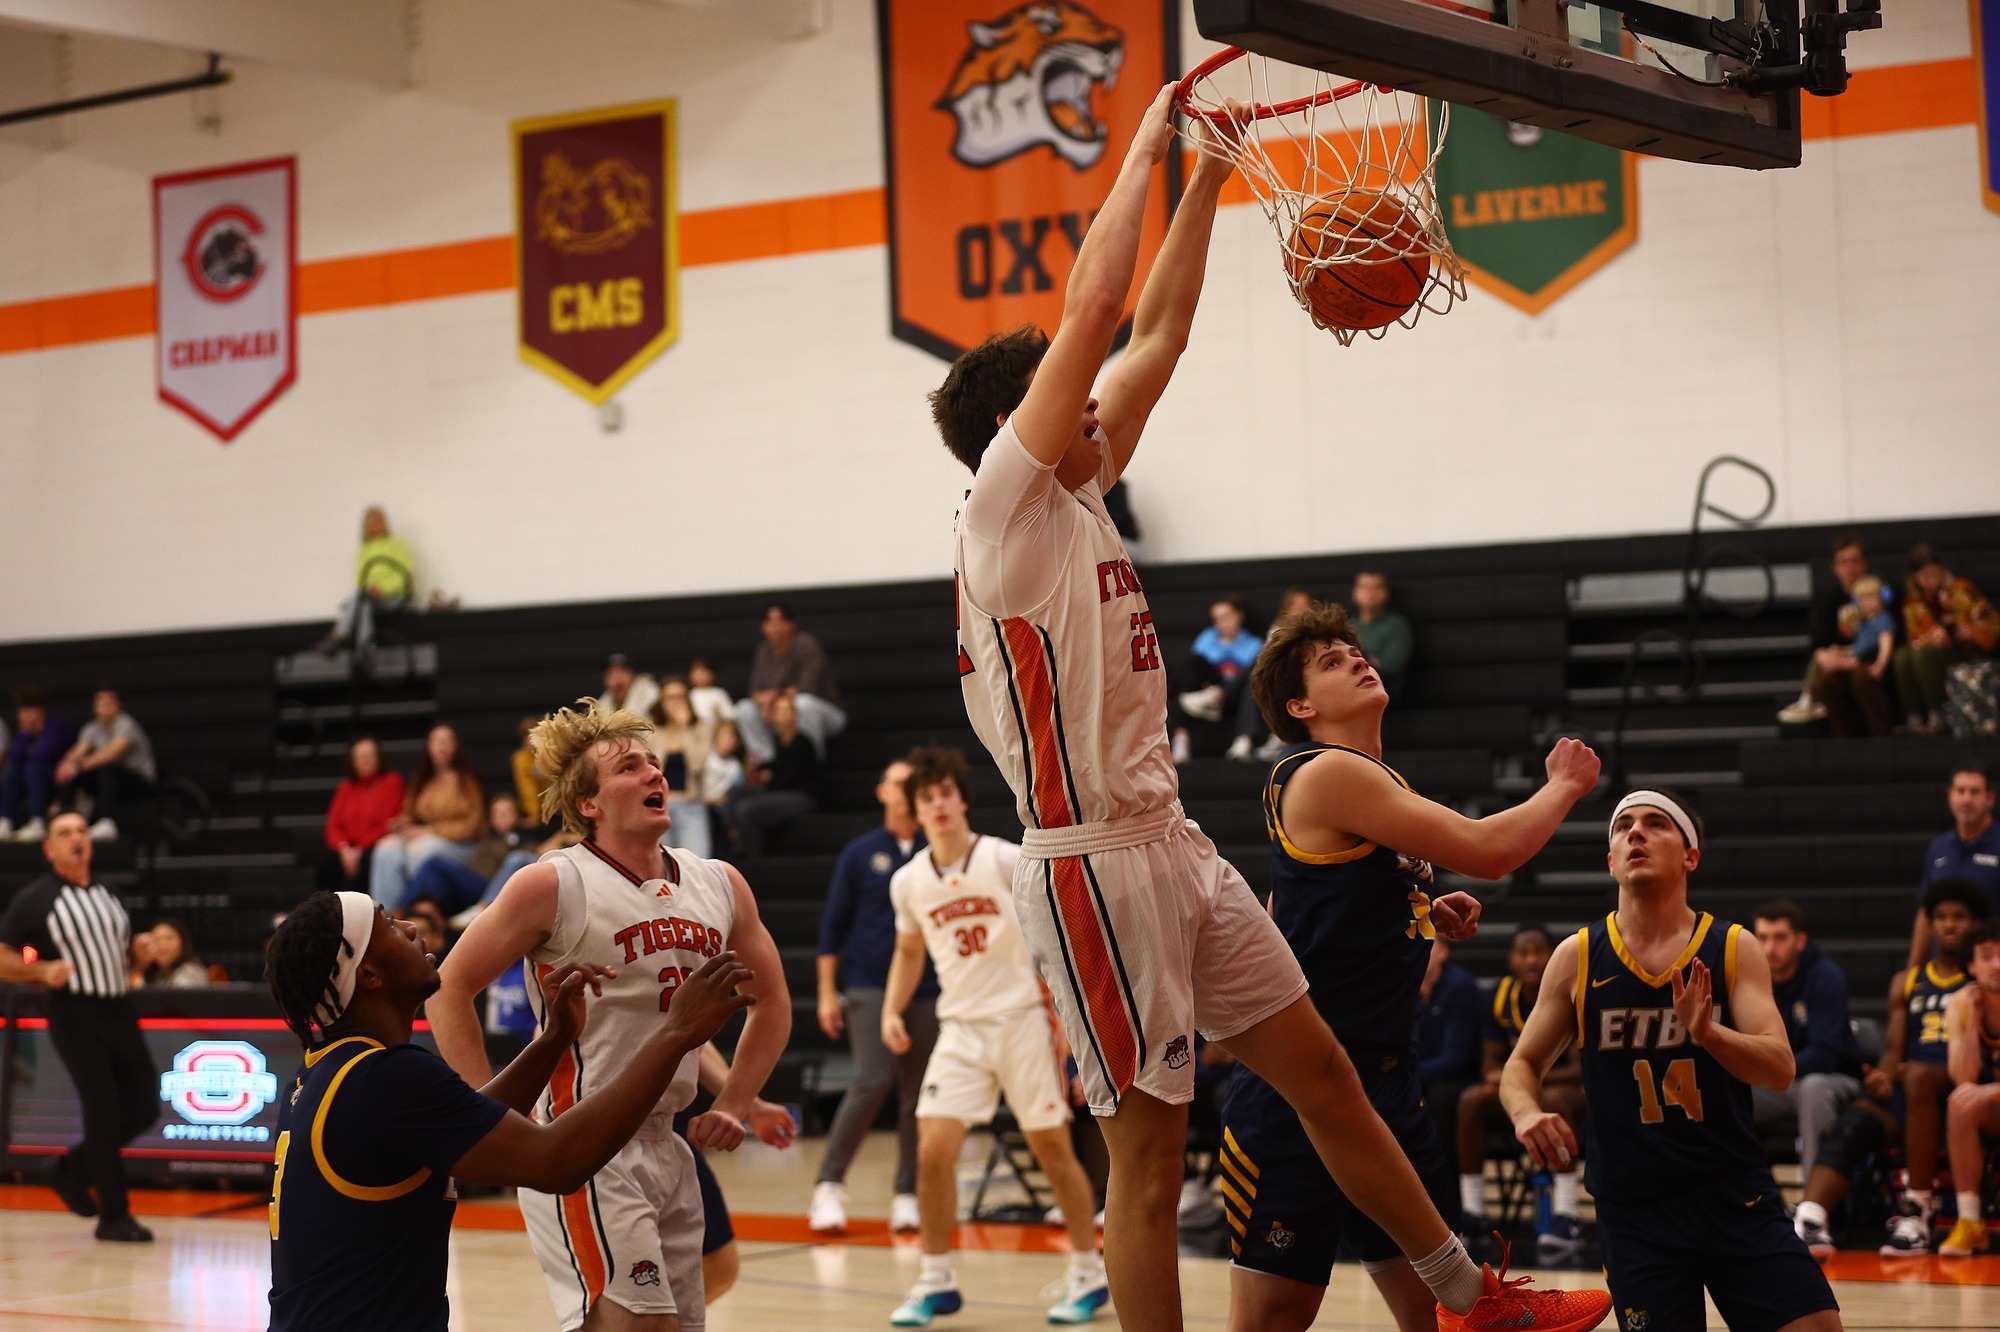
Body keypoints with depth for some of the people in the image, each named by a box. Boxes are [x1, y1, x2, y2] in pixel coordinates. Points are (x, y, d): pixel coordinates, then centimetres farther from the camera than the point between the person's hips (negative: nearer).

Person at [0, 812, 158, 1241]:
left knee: (143, 1108, 2)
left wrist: (133, 961, 13)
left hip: (119, 1011, 6)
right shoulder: (35, 899, -2)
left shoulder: (106, 896, 16)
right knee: (104, 1110, -10)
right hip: (75, 1015, -6)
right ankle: (113, 1215, -1)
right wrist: (41, 971, -18)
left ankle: (73, 1169, 23)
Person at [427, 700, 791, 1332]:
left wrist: (731, 1107, 12)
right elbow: (449, 988, -5)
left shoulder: (719, 884, 9)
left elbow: (771, 1000, 22)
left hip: (666, 1148, 7)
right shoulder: (554, 884, -8)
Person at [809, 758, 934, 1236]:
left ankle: (907, 1195, 9)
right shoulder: (860, 854, 4)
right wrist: (827, 993, 1)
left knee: (918, 1092, 1)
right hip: (870, 986, -2)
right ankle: (829, 1184, -3)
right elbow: (833, 924, 5)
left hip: (927, 991, 2)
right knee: (873, 1081, -15)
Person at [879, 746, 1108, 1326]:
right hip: (959, 1028, 3)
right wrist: (891, 1011, 4)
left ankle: (1088, 1273, 18)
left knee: (1052, 1149, 3)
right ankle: (936, 1280, 4)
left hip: (1022, 1019, -3)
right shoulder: (908, 882, 2)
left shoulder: (1007, 861, -9)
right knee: (933, 1150, -10)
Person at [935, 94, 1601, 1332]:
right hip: (1096, 861, -9)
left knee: (1323, 1072, 15)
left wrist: (1208, 181, 16)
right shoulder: (1006, 503, -10)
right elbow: (1094, 302, -15)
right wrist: (1146, 147, -6)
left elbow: (1158, 334, 19)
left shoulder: (1078, 501, 14)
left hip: (1176, 845, 9)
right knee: (1148, 1154, -3)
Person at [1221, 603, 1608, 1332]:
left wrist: (1427, 914, 12)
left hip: (1384, 1075, 9)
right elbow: (1490, 849, -17)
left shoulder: (1381, 780, 16)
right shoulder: (1327, 774, -13)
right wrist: (1564, 785, 0)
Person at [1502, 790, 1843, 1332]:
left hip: (1737, 1199, 0)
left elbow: (1780, 1069, -11)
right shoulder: (1576, 957, 0)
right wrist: (1527, 1112, -14)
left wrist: (1707, 1032, -31)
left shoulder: (1733, 948, -1)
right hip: (1634, 1211, 0)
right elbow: (1522, 1065, 9)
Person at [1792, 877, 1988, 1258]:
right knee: (1850, 1124, -26)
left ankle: (1916, 1212, -31)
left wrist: (1918, 1070, -18)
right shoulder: (1907, 982, 23)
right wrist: (1884, 1076, -10)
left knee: (1920, 1077, -37)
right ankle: (1809, 1220, -49)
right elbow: (1893, 1050, 15)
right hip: (1907, 1090, 4)